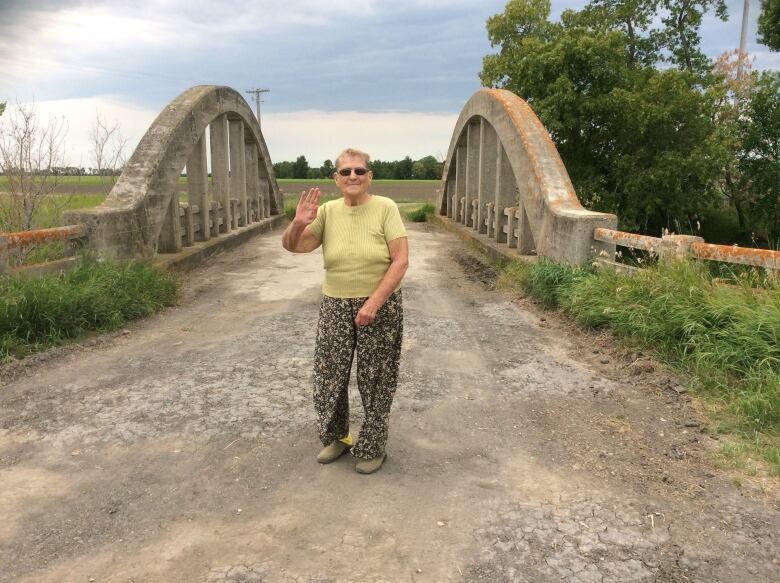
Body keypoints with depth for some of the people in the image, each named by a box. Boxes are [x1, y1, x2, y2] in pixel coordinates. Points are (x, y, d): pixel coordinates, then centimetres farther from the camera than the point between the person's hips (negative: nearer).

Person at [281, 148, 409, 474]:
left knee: (375, 379, 8)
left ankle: (372, 448, 27)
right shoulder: (327, 211, 0)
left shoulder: (385, 208, -9)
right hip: (335, 306, 3)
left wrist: (373, 303, -19)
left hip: (380, 306, -3)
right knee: (329, 374, 10)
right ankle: (335, 437, 34)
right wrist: (298, 223, -24)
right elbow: (292, 246, -3)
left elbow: (401, 261, -13)